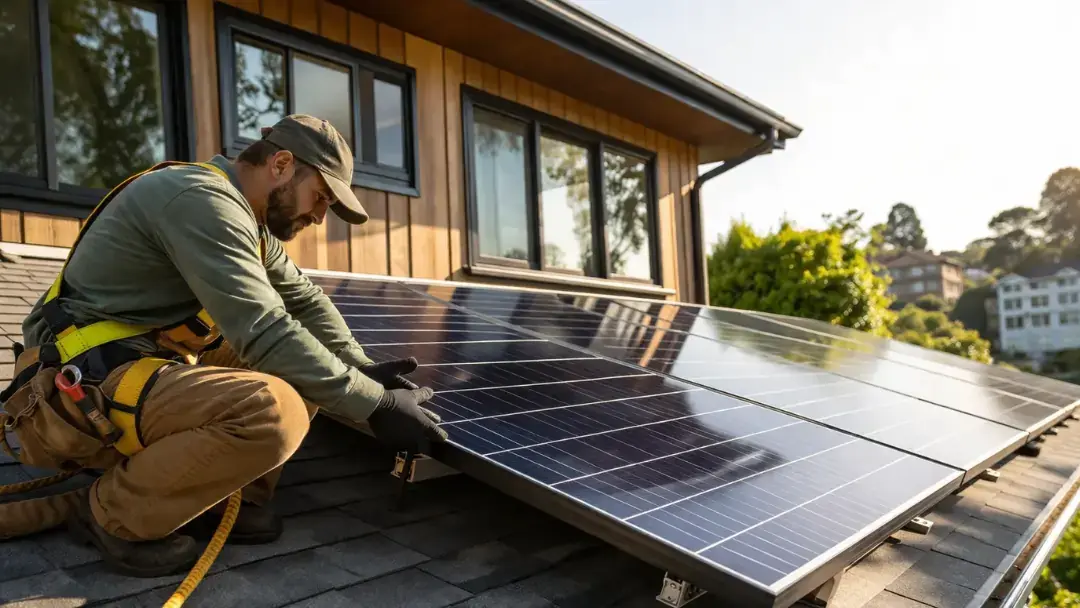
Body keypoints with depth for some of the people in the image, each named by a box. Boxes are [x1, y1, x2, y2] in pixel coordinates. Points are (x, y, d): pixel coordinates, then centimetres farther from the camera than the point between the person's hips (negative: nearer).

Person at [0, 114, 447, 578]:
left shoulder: (246, 216, 12)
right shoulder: (201, 197, -19)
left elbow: (305, 300, 16)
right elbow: (263, 331, -27)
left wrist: (362, 368, 1)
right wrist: (375, 404, -23)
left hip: (141, 364, 10)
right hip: (78, 391, -10)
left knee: (307, 361, 8)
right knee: (275, 412, -32)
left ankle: (227, 499, 4)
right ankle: (110, 514, -8)